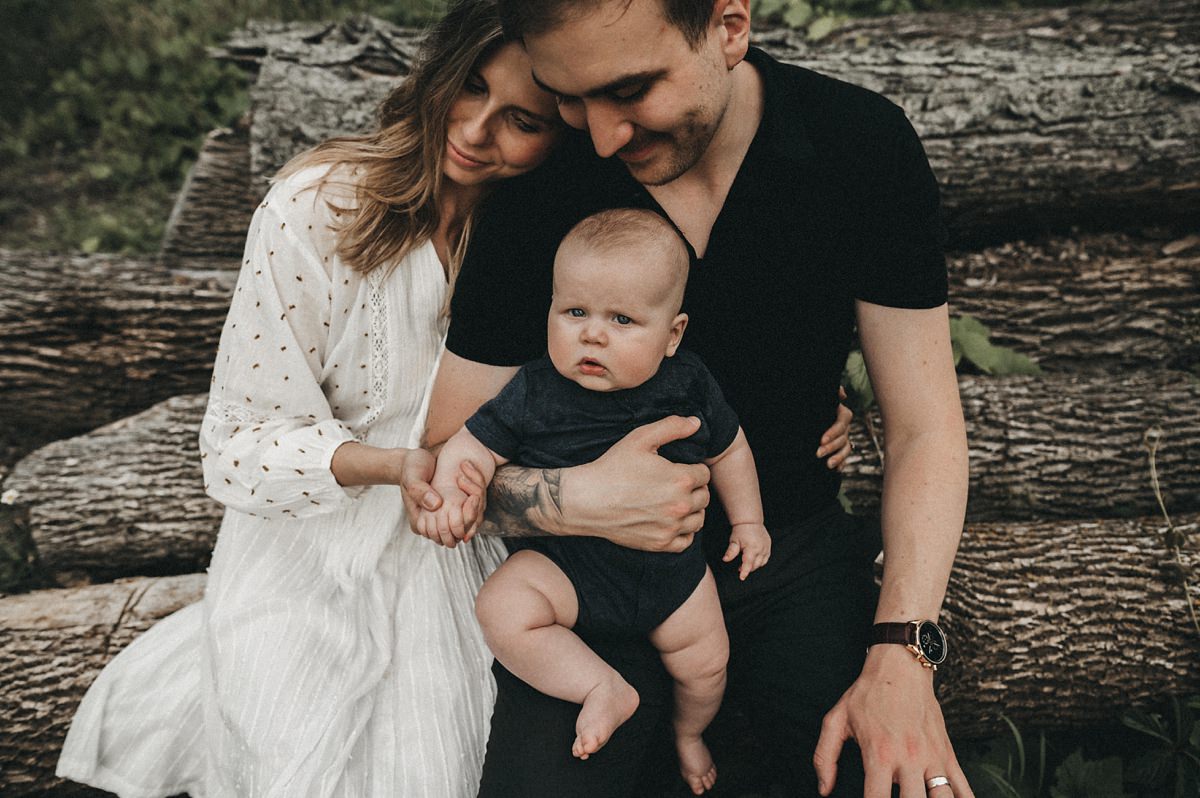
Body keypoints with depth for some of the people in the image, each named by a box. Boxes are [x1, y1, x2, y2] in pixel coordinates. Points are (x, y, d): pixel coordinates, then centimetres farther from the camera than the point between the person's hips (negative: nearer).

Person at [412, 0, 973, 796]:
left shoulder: (862, 144, -11)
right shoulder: (533, 194, -11)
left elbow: (925, 430, -8)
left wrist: (901, 659, -20)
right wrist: (572, 500, -27)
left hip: (799, 552, 0)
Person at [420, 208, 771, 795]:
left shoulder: (688, 385, -9)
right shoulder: (534, 393, -16)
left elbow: (728, 448, 9)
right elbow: (473, 447, -13)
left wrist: (747, 520, 12)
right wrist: (449, 494, -33)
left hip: (670, 563, 2)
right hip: (568, 563, -2)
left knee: (705, 662, 9)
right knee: (502, 610, -26)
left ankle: (688, 734, 44)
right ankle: (606, 688, -11)